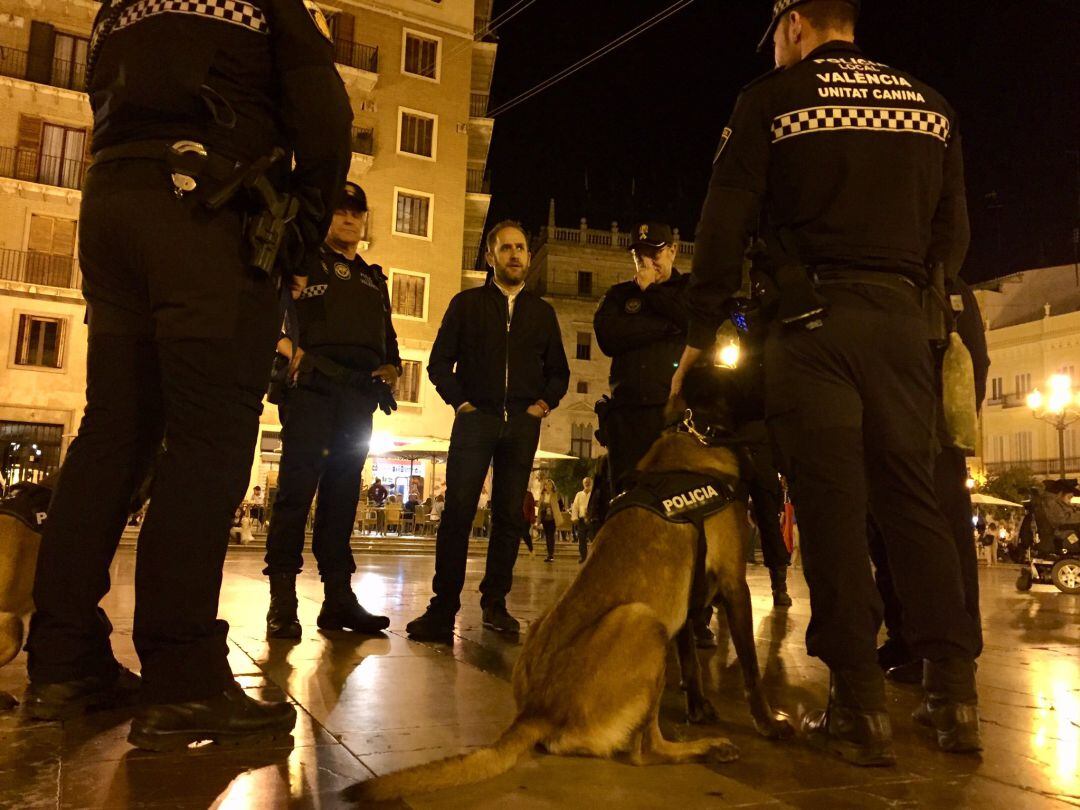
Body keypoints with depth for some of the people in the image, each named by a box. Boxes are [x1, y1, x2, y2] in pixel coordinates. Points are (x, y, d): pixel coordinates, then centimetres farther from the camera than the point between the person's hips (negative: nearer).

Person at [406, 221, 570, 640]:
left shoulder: (542, 312, 16)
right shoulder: (467, 303, 9)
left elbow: (558, 370, 19)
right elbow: (440, 361, 7)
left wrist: (544, 402, 4)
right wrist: (459, 401, -4)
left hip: (522, 424, 2)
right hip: (477, 418, -2)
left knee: (509, 515, 3)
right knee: (458, 511, -9)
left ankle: (495, 602, 13)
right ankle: (443, 609, -7)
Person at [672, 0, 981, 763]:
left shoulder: (772, 98, 3)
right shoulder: (930, 103, 15)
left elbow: (725, 227, -1)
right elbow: (953, 235, 14)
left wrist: (701, 336, 4)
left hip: (814, 317, -4)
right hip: (902, 316, 4)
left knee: (831, 502, -4)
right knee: (911, 495, 7)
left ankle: (862, 706, -2)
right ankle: (955, 696, 9)